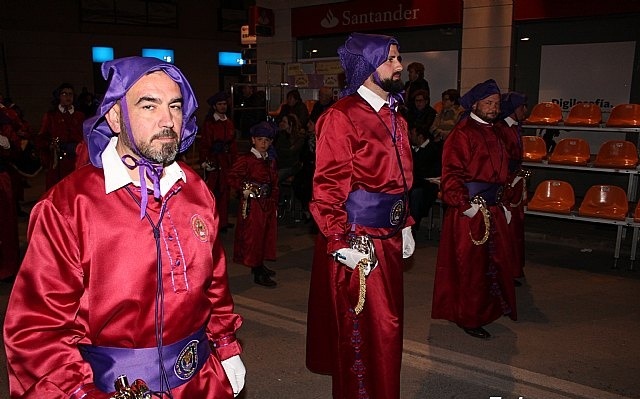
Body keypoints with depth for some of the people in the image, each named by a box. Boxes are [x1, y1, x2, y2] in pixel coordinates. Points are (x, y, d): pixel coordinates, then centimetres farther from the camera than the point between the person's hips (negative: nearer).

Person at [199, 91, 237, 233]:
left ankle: (223, 222, 18)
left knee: (225, 191, 9)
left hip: (227, 161, 6)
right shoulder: (208, 123, -2)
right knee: (212, 192, -5)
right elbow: (204, 144, -7)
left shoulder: (229, 123, 15)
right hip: (214, 161, -6)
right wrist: (204, 161, -15)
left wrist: (234, 160, 11)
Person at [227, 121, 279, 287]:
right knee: (253, 236, -3)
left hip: (268, 204, 8)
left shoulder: (271, 161, 12)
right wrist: (245, 189, -20)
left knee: (267, 235, 14)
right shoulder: (245, 159, -9)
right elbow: (232, 178, -13)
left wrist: (274, 203, 14)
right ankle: (258, 274, 2)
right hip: (252, 203, -7)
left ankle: (259, 265, 30)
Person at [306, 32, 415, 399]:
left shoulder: (396, 119, 12)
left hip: (389, 239, 8)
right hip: (356, 243, -8)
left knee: (387, 324, 20)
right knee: (363, 330, 3)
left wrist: (406, 226, 14)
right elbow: (328, 188, -18)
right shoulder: (341, 117, -15)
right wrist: (340, 243, -22)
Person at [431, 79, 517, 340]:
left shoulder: (496, 132, 15)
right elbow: (451, 174, -18)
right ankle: (468, 318, 14)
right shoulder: (462, 132, -12)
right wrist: (465, 205, -23)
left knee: (495, 261, 16)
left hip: (492, 208, 9)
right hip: (469, 209, -9)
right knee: (470, 265, 1)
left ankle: (492, 307, 32)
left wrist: (503, 204, 19)